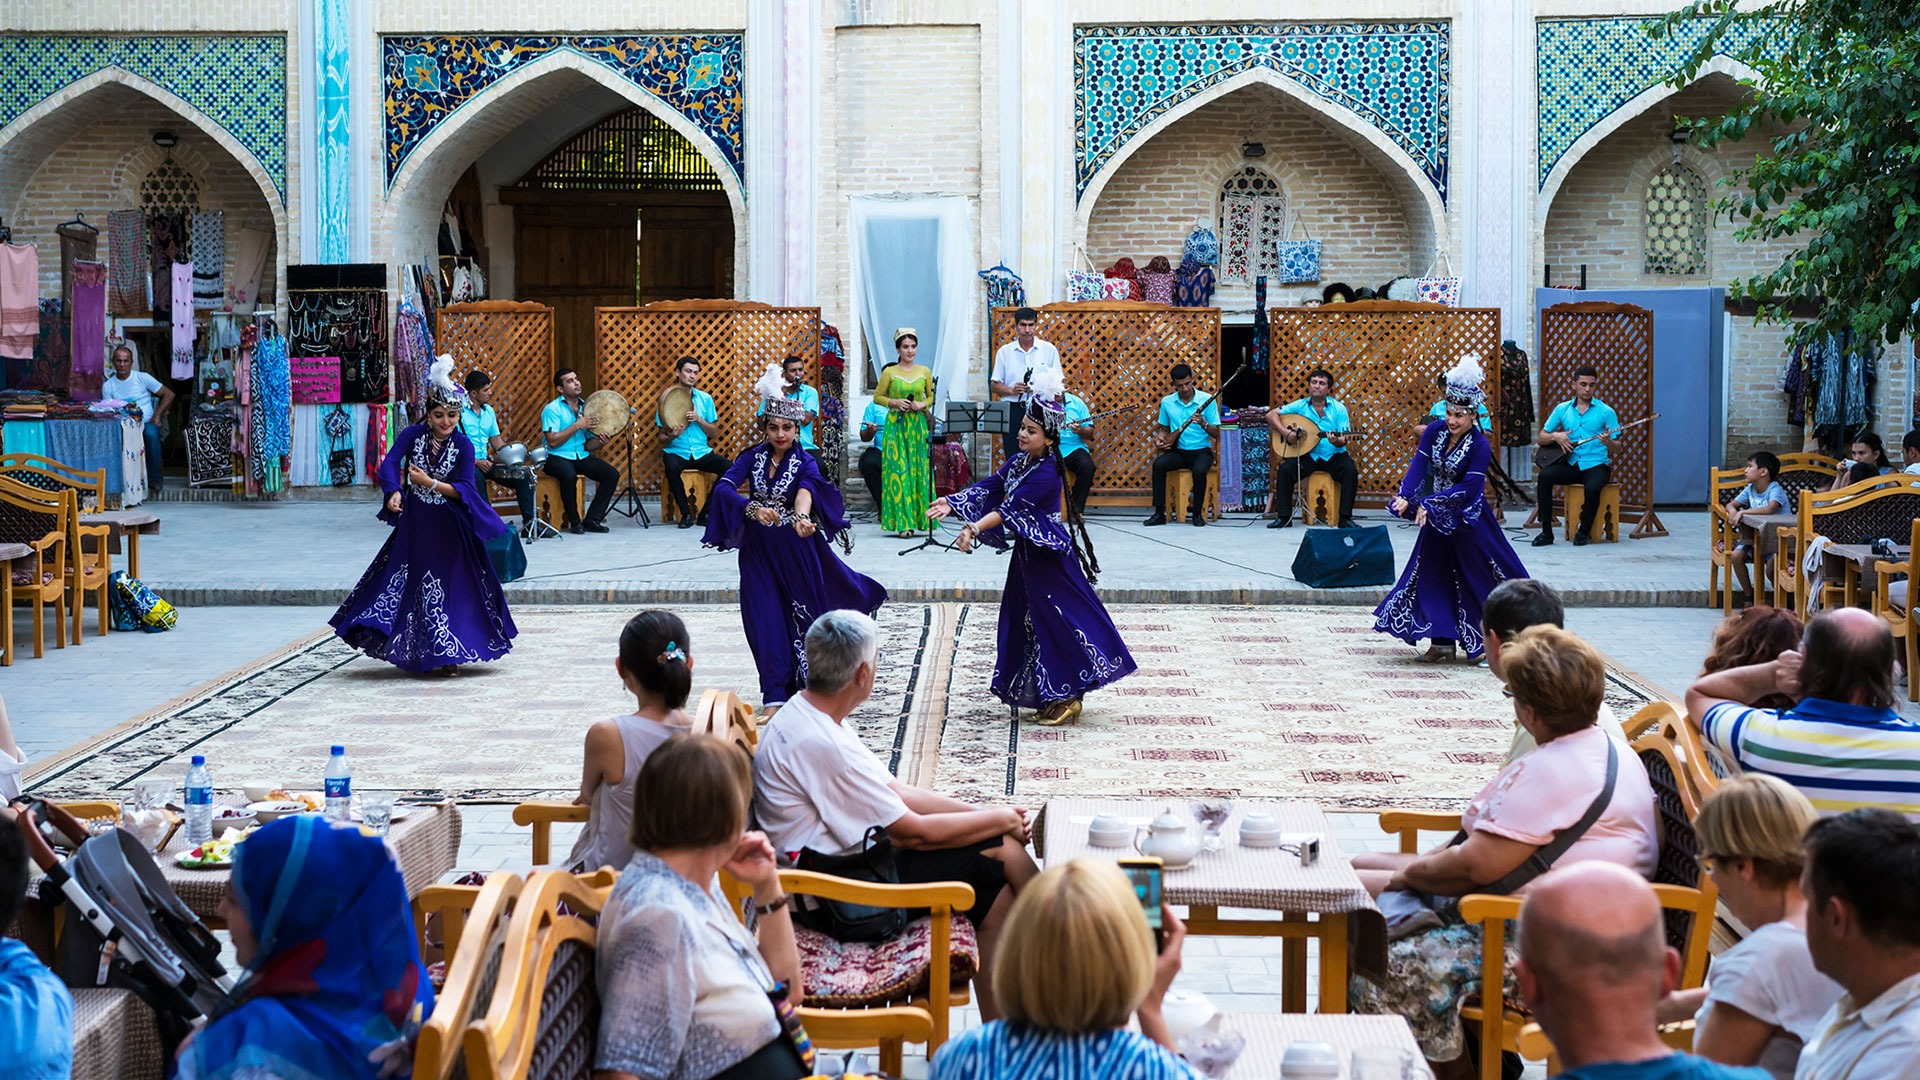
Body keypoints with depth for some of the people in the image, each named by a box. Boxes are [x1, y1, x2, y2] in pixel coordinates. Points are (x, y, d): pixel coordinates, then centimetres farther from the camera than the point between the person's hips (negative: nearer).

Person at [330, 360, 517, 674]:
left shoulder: (463, 445, -6)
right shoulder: (412, 434, -4)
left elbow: (464, 489, -11)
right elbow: (389, 463, -17)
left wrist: (430, 483, -22)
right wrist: (394, 493, -35)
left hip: (449, 528, -1)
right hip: (414, 523, 1)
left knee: (449, 586, 3)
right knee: (407, 582, 5)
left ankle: (447, 653, 13)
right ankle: (414, 651, 16)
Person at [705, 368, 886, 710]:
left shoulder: (804, 462, -9)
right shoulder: (752, 458, -3)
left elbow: (806, 490, -32)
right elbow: (723, 488, -18)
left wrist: (801, 518, -54)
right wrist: (752, 509, -37)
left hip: (796, 550, -2)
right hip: (758, 551, 2)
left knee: (804, 615, 6)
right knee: (766, 620, -3)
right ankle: (774, 695, 0)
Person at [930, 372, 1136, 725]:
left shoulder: (1046, 473, -20)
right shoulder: (1018, 462, 7)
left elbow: (1011, 507, -29)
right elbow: (988, 488, 2)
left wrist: (975, 528, -38)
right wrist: (952, 503, -12)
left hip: (1048, 557, -10)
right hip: (1028, 553, 10)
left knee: (1056, 622, -6)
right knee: (1027, 622, 13)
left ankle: (1067, 697, 0)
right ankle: (1050, 695, 21)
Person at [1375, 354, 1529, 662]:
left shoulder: (1480, 446, -19)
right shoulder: (1435, 431, -5)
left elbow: (1468, 487, -23)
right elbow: (1418, 464, -13)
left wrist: (1429, 503, -29)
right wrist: (1406, 496, -30)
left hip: (1467, 518, -6)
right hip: (1437, 515, 6)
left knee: (1475, 577, 0)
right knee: (1435, 573, 8)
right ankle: (1442, 641, 17)